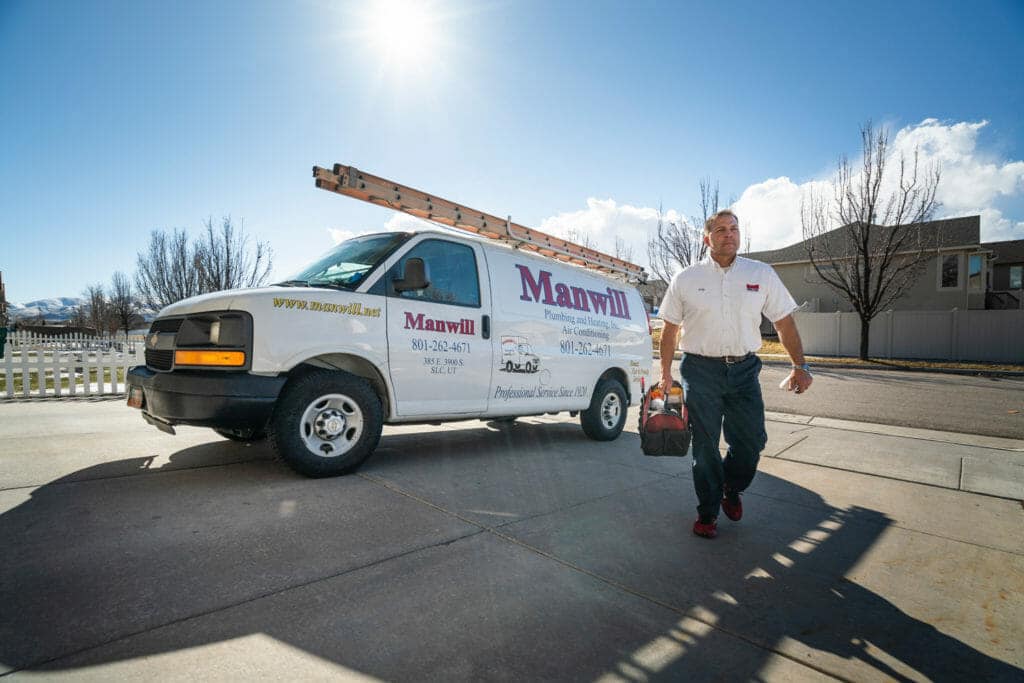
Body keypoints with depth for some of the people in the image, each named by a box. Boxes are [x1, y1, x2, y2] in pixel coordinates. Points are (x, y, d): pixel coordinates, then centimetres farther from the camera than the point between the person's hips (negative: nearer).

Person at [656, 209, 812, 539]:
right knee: (705, 446, 5)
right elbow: (669, 329, 6)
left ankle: (732, 489, 35)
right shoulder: (686, 279, 1)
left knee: (751, 440, 4)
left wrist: (800, 365, 2)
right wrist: (665, 373, 5)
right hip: (701, 371, -2)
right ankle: (707, 513, 22)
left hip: (744, 369, 2)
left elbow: (785, 323, 9)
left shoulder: (762, 274, 5)